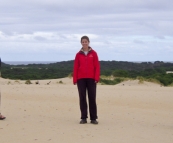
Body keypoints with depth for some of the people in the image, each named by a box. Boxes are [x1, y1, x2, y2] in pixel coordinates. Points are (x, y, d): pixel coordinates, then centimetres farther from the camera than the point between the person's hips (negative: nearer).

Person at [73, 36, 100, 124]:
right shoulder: (78, 54, 7)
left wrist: (97, 78, -7)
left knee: (92, 98, 0)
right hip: (81, 79, 1)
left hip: (91, 78, -1)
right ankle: (83, 118, 7)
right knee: (82, 98, 2)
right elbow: (75, 67, 6)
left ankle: (93, 118, 4)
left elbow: (97, 66, 1)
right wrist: (75, 79, 0)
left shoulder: (93, 53, 4)